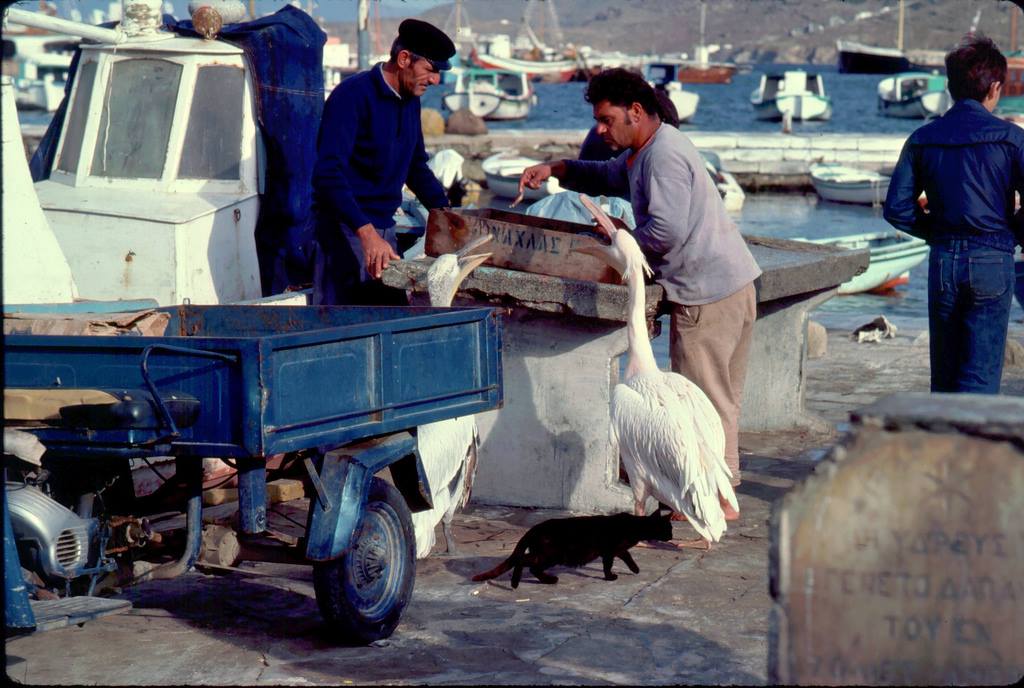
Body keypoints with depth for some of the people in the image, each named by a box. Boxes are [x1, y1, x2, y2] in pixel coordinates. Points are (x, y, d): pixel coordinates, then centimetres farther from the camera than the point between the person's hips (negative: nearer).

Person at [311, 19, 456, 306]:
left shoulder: (410, 101, 12)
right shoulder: (353, 95, -15)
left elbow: (416, 167, 26)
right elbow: (328, 173, -25)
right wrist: (366, 233, -34)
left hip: (384, 229, 8)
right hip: (346, 228, -8)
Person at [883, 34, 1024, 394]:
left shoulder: (922, 139, 4)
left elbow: (897, 208, 1)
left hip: (943, 260, 3)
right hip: (992, 260, -3)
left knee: (943, 374, 15)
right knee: (980, 375, -1)